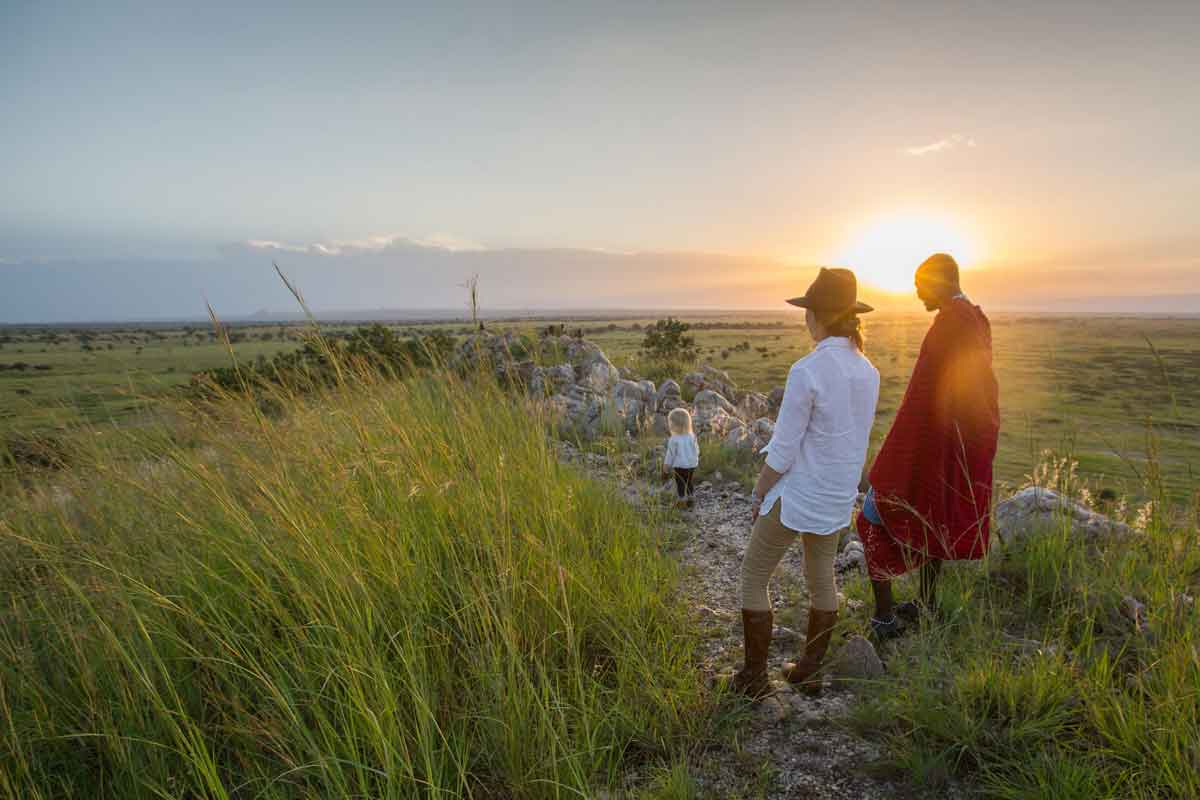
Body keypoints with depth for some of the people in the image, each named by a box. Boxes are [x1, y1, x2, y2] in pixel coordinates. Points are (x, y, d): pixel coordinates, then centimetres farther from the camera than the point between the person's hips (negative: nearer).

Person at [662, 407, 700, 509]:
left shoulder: (674, 439, -20)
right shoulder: (692, 436, -5)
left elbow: (671, 454, -12)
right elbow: (697, 450, 4)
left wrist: (666, 464, 1)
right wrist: (695, 459, 21)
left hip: (680, 466, -5)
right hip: (692, 465, 5)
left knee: (680, 483, 11)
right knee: (688, 482, 22)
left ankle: (682, 499, 16)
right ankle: (689, 497, 30)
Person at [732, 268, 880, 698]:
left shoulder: (807, 371, -24)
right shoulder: (867, 370, 0)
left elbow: (783, 450, -20)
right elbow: (855, 437, 9)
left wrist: (759, 493, -5)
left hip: (797, 495, -7)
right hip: (839, 496, 7)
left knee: (754, 577, 10)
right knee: (821, 577, 21)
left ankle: (755, 676, 18)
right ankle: (810, 671, 34)